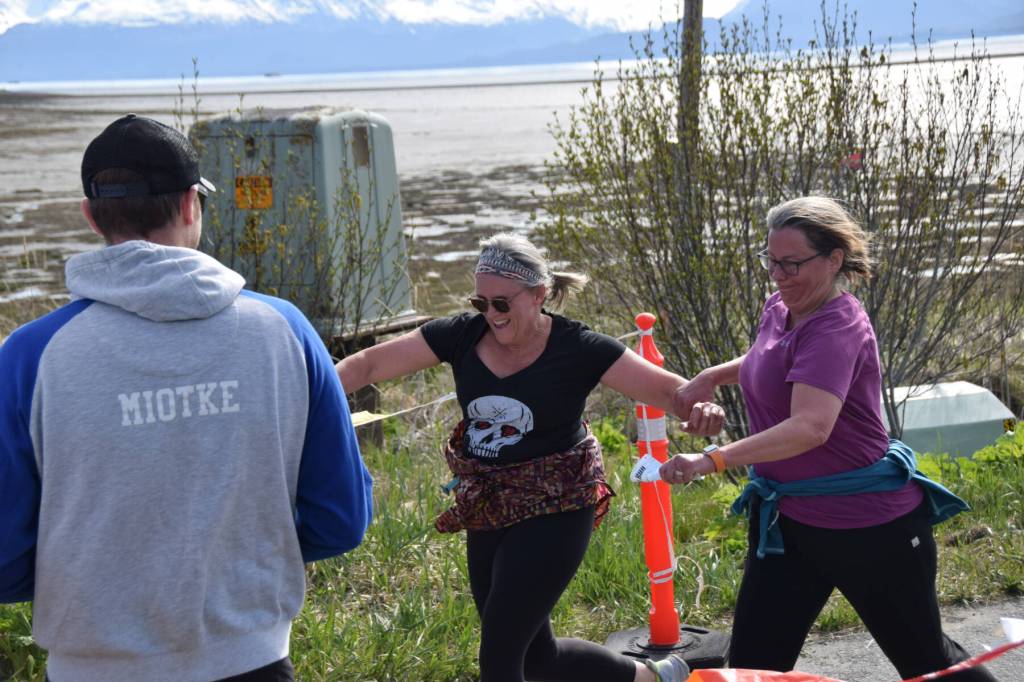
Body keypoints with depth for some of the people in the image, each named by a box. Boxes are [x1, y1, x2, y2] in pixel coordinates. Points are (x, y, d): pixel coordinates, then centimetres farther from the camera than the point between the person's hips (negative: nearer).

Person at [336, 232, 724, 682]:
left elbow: (670, 389, -16)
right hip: (487, 512, 6)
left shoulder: (578, 348, -15)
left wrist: (699, 408, -39)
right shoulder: (462, 335, -5)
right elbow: (368, 365, -5)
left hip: (553, 513, -6)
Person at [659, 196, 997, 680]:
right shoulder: (781, 309, 4)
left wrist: (713, 459, -46)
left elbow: (811, 427, -38)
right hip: (788, 520, 8)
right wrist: (715, 375, 7)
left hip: (868, 526, -8)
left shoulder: (836, 328, -23)